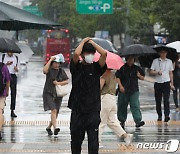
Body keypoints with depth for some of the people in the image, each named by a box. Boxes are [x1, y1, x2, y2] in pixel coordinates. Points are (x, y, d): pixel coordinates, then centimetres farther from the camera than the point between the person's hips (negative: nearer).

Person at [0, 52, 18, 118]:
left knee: (13, 94, -1)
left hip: (13, 76, 2)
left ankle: (12, 111, 2)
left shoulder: (15, 57, 10)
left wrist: (16, 69, -8)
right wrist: (6, 64, -17)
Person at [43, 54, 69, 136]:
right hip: (49, 93, -5)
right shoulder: (50, 70, -4)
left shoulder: (61, 71, 6)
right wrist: (50, 60, -22)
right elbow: (45, 70, -28)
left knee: (56, 113, 9)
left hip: (58, 94, 5)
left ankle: (49, 127, 26)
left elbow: (67, 81, 5)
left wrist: (58, 83, -11)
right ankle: (55, 128, -29)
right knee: (54, 110, -20)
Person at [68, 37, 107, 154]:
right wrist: (84, 41, -3)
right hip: (77, 110, 0)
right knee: (76, 140, 9)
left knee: (93, 141, -4)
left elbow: (104, 54, -13)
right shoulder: (77, 67, 2)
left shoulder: (96, 68, 4)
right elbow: (76, 54, -18)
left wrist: (92, 42, -1)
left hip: (93, 110, 0)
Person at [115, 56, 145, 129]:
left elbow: (143, 78, 19)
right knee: (122, 106, 6)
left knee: (135, 105, -11)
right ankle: (122, 121, 22)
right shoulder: (122, 68, 1)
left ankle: (138, 121, -19)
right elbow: (117, 77, -5)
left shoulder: (136, 68, 11)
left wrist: (139, 76, -4)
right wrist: (120, 86, -16)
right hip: (123, 90, -1)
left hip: (134, 90, 1)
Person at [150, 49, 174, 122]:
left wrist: (172, 84, 12)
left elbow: (171, 73, 14)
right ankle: (159, 116, 15)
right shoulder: (155, 61, 4)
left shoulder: (169, 61, 10)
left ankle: (167, 115, -17)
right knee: (158, 101, 5)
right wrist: (157, 72, -18)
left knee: (166, 100, -12)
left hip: (166, 83, 0)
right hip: (158, 83, 0)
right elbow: (151, 72, 0)